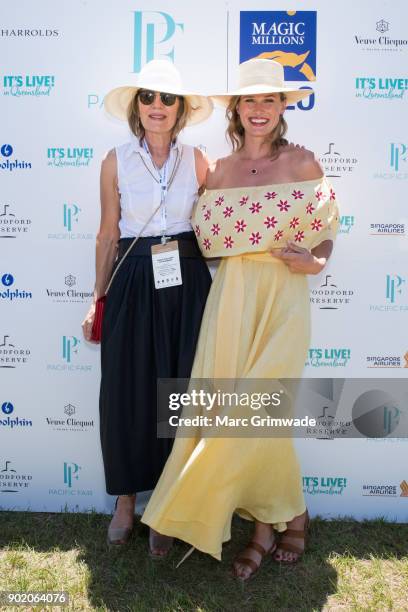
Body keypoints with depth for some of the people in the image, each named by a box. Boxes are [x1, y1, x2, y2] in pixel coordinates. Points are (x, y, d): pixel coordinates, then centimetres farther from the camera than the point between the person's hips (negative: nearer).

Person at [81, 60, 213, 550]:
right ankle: (126, 499, 25)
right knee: (127, 392, 5)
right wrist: (98, 298, 5)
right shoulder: (116, 161, 3)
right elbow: (108, 234, 6)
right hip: (133, 284, 0)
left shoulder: (197, 160, 6)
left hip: (187, 284, 1)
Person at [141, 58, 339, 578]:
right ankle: (282, 514, 23)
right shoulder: (219, 169, 10)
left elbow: (326, 230, 8)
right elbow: (210, 239, 12)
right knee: (227, 410, 2)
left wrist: (315, 262, -11)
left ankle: (270, 518, 21)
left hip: (282, 297, -3)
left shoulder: (302, 162, 2)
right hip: (231, 296, 3)